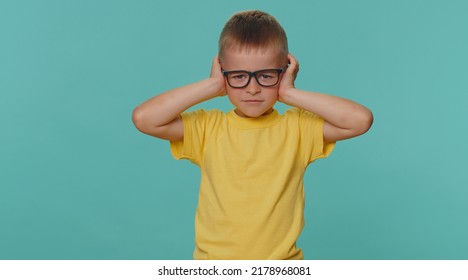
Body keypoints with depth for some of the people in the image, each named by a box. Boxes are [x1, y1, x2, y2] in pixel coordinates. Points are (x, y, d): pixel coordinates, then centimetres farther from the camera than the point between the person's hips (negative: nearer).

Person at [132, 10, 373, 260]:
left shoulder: (298, 128, -3)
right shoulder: (206, 128, -2)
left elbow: (361, 119, -17)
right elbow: (143, 118, -15)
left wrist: (291, 94, -14)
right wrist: (212, 86, -12)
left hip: (281, 257, 0)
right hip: (213, 256, 0)